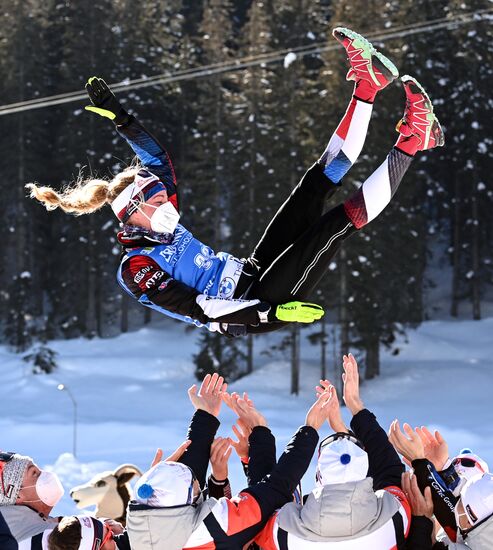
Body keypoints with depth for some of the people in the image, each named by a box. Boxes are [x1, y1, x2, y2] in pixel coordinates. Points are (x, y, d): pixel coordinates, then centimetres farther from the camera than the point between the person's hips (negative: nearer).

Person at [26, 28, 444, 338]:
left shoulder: (156, 226, 9)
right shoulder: (137, 270, -17)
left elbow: (158, 162, 18)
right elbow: (195, 308, -26)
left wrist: (122, 119, 11)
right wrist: (271, 312, -33)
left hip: (250, 275, 10)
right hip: (249, 314, -10)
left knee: (320, 182, 1)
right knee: (337, 222, -20)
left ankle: (368, 87, 4)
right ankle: (410, 144, -14)